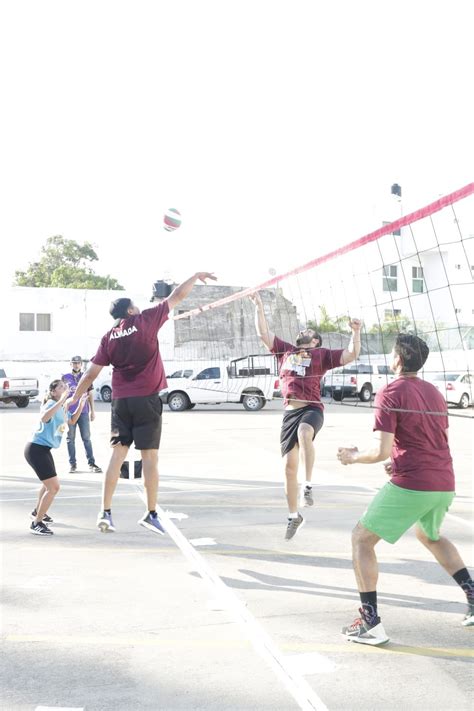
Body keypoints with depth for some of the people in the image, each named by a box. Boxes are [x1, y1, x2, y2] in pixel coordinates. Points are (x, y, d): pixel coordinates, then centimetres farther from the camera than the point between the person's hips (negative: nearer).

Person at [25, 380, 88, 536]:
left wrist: (81, 403, 15)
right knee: (54, 487, -15)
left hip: (44, 449, 11)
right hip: (36, 449, -11)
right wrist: (61, 401, -43)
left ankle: (37, 512, 51)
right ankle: (36, 523, -6)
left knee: (49, 483, 30)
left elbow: (72, 420, 27)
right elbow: (44, 418, -41)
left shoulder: (61, 407, 11)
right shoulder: (51, 404, -18)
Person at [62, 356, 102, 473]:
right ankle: (72, 464, 12)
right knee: (70, 439, 5)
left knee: (86, 438, -1)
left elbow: (90, 395, 10)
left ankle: (91, 463, 0)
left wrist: (92, 410, 6)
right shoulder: (65, 378, 6)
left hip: (83, 412, 0)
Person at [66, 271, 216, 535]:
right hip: (147, 399, -4)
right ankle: (152, 514, 3)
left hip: (121, 401, 4)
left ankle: (106, 512, 6)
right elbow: (177, 297, 3)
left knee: (117, 455, 8)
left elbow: (91, 373, 6)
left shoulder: (109, 337, 7)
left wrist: (75, 398, 16)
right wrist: (197, 276, 16)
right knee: (150, 457, 0)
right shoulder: (145, 321, -3)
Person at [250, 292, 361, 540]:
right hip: (290, 412, 4)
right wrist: (259, 305, 16)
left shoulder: (322, 354, 9)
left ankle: (308, 486, -29)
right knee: (289, 466, 4)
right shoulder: (285, 350, 20)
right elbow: (264, 333, 19)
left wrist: (356, 331, -11)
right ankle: (293, 516, 18)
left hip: (312, 409, -4)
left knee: (304, 433, -40)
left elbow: (351, 355, 1)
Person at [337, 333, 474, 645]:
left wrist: (354, 457, 3)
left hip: (410, 485, -8)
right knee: (430, 536, 34)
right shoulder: (434, 392, 14)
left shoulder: (390, 393, -9)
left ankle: (371, 622, -1)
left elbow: (382, 451, -15)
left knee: (362, 538, 4)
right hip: (445, 484, 8)